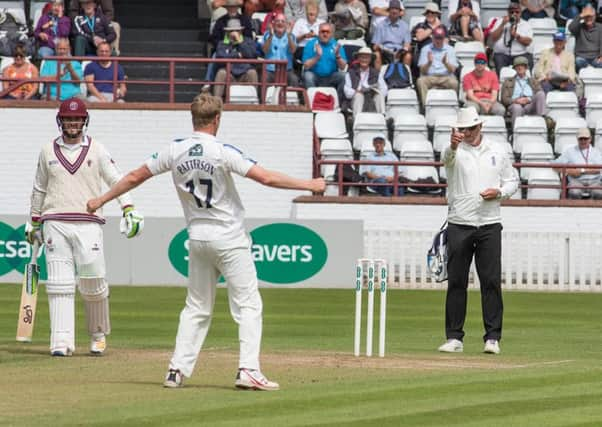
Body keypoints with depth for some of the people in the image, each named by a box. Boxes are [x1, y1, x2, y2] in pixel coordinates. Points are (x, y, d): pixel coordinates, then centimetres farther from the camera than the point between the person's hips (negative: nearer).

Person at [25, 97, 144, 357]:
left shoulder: (97, 151, 7)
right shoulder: (48, 151, 12)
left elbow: (116, 180, 3)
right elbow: (39, 189, 20)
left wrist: (129, 209, -10)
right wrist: (34, 223, 20)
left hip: (88, 225, -1)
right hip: (55, 225, 1)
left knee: (93, 284, -6)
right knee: (60, 284, -5)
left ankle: (98, 335, 15)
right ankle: (62, 342, -8)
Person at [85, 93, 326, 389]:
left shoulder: (175, 151, -1)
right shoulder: (223, 153, -15)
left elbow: (135, 177, 6)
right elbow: (266, 178, -19)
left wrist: (101, 200, 18)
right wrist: (308, 185, -11)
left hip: (197, 237, 5)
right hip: (229, 238, -5)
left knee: (197, 307, 14)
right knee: (248, 304, -1)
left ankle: (177, 369, 8)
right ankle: (248, 369, -11)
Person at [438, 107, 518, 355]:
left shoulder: (497, 152, 10)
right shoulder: (457, 152, 1)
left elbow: (512, 181, 16)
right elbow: (447, 158, -24)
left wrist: (499, 192, -6)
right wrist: (453, 146, -48)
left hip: (489, 225, 1)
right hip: (459, 225, -1)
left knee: (491, 282, -3)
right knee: (456, 282, 1)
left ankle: (492, 337, 0)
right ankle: (454, 337, 6)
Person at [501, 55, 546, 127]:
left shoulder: (533, 81, 29)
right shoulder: (508, 82, 25)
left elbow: (540, 95, 13)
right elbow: (504, 99, 13)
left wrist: (529, 99, -8)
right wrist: (516, 100, -9)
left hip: (530, 106, 2)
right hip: (515, 104, -2)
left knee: (540, 94, -26)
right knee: (517, 108, -39)